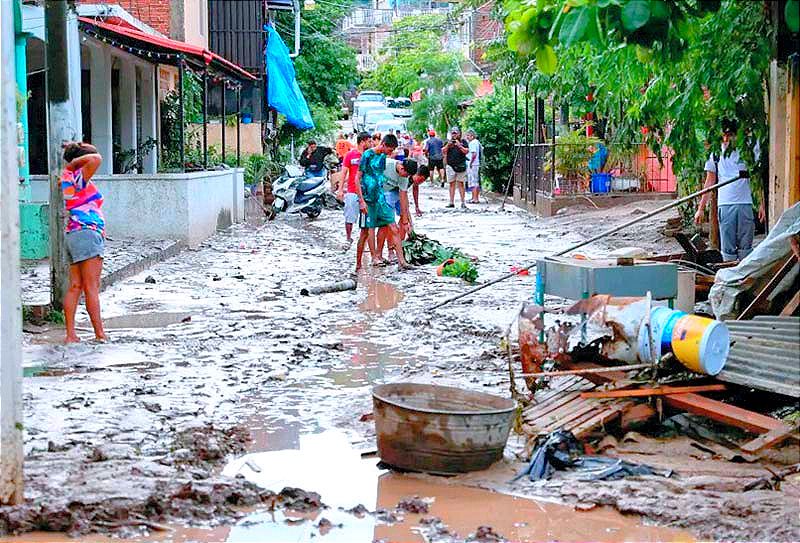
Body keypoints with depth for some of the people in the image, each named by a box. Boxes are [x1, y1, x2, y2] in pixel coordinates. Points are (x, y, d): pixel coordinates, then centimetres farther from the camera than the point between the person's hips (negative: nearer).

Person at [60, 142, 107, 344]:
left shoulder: (68, 178, 17)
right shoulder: (78, 178, -11)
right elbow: (96, 159, -24)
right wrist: (74, 163, -12)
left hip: (74, 235, 10)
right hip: (87, 233, -10)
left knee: (75, 287, 6)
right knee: (92, 288, -7)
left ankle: (70, 334, 4)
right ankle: (100, 334, -4)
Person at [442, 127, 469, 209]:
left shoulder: (463, 142, 6)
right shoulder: (448, 142, 12)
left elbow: (466, 151, -4)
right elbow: (443, 152, 5)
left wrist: (459, 145, -15)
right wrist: (448, 145, -10)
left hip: (460, 166, -2)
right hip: (450, 166, 2)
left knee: (460, 184, -2)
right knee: (452, 184, 4)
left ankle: (463, 202, -1)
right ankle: (451, 202, 7)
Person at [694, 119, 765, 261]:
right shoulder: (715, 153, 8)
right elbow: (709, 182, 14)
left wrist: (762, 204, -1)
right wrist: (701, 208, 11)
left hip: (746, 203, -1)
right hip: (725, 205, 1)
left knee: (745, 246, 2)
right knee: (727, 249, 1)